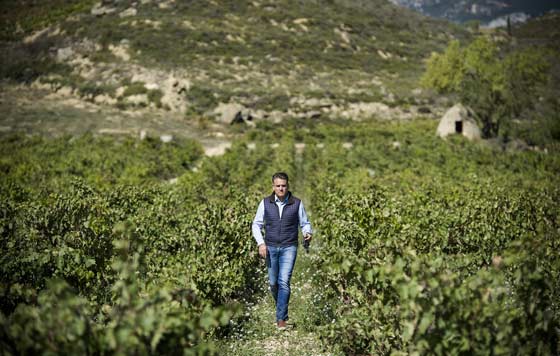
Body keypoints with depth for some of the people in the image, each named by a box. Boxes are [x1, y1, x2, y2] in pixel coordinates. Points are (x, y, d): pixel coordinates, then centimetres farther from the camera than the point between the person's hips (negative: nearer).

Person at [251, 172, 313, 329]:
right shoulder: (265, 203, 0)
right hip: (270, 247, 2)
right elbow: (256, 225, 5)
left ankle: (281, 318, -9)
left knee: (284, 282, -14)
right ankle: (281, 307, 37)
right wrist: (261, 243, -7)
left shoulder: (297, 203, -2)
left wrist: (307, 233, -15)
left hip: (289, 247, -2)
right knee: (273, 283, 10)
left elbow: (305, 223, 7)